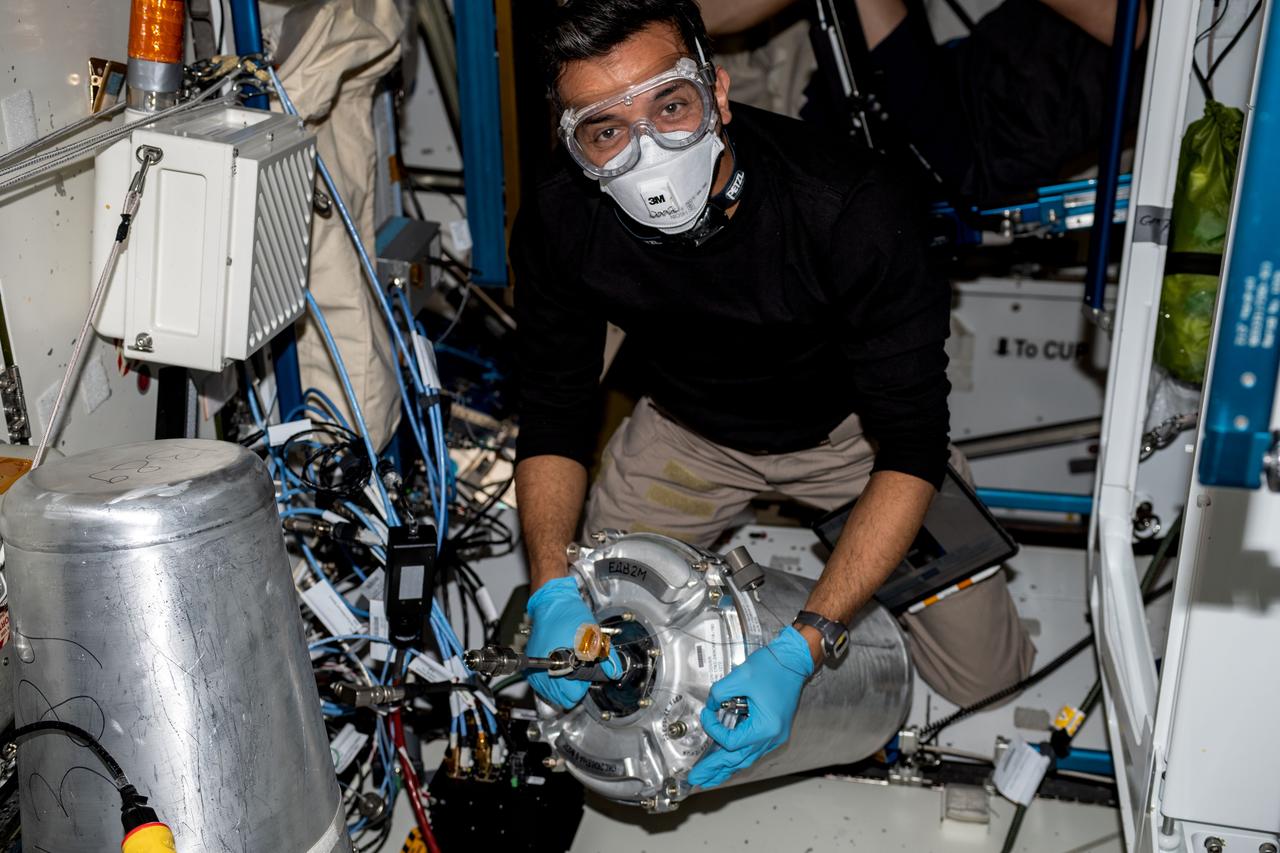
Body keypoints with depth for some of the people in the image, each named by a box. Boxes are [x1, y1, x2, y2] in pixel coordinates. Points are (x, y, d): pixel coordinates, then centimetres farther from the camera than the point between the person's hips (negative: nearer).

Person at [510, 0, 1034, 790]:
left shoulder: (850, 209, -36)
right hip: (689, 427, 2)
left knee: (983, 670, -3)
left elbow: (912, 447, -32)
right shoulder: (560, 226, -25)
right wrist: (555, 591, -31)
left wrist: (800, 649, -41)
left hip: (849, 423, -2)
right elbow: (555, 420, -13)